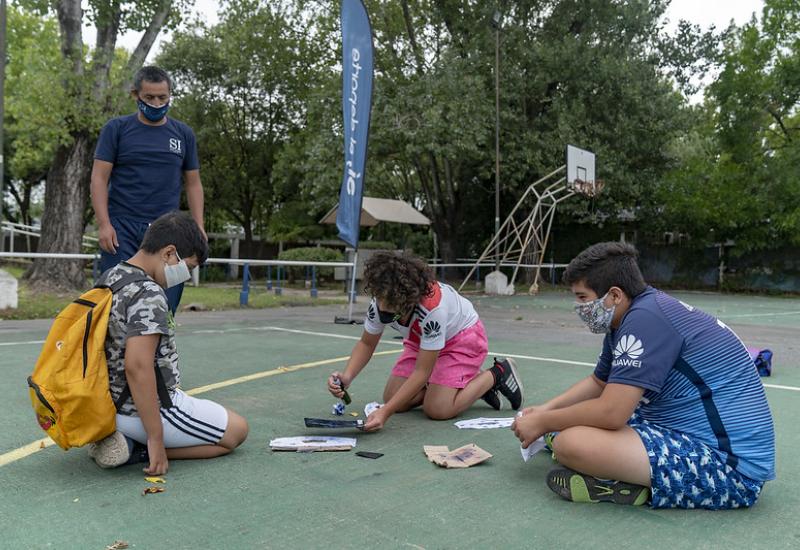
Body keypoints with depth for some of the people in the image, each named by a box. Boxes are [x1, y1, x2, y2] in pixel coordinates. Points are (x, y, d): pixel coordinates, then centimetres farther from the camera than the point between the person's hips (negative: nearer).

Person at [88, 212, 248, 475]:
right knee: (237, 430, 4)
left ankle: (126, 441, 8)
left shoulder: (108, 278, 6)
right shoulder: (149, 294, -23)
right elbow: (137, 366, -30)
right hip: (150, 409, -9)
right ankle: (137, 450, -6)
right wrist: (155, 439, -24)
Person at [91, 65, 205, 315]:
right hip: (122, 228, -2)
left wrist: (198, 227, 4)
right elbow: (99, 178, 1)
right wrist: (103, 224, -10)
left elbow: (193, 183, 14)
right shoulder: (116, 128, 5)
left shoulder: (184, 134, 13)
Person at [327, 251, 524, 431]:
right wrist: (347, 377, -28)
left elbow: (421, 372, -36)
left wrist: (385, 412, -41)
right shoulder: (380, 302, -25)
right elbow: (366, 344, -8)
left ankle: (496, 374, 3)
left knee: (437, 409, -21)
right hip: (423, 340, 7)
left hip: (462, 336, -6)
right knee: (392, 398, -5)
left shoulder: (433, 307, -42)